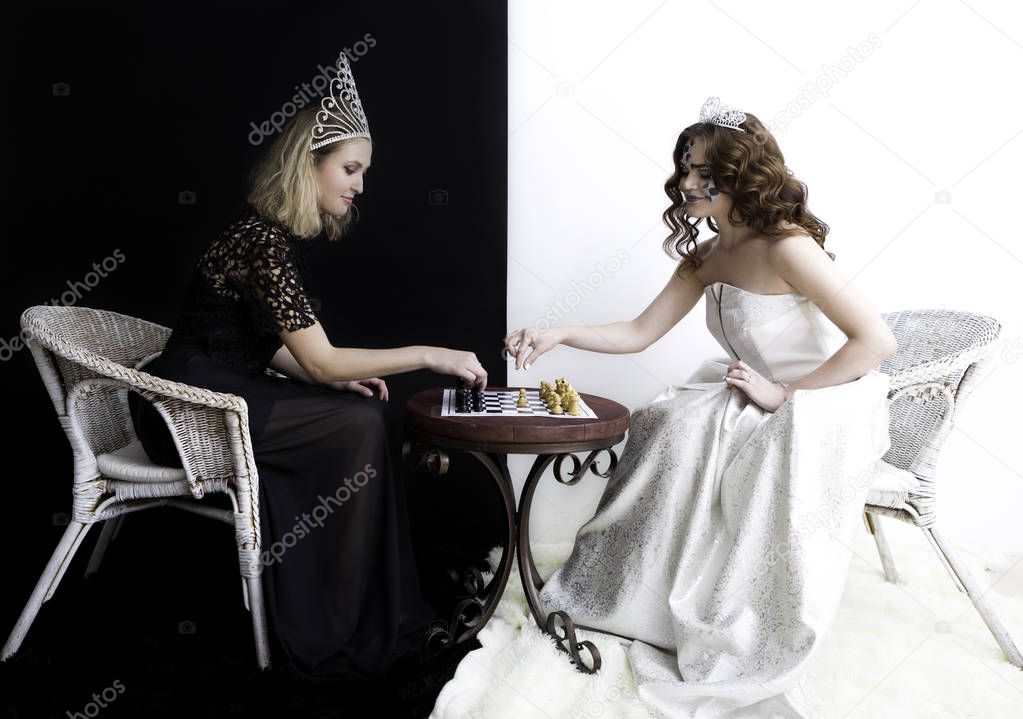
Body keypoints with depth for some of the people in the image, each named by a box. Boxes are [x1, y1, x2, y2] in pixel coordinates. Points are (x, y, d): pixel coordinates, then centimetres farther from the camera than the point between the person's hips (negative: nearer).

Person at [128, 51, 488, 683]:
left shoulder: (282, 235, 9)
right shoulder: (263, 239, -22)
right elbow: (320, 360, -24)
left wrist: (341, 378, -5)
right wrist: (431, 356, -21)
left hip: (226, 390, 9)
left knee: (363, 408, -3)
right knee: (358, 426, -18)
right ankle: (341, 636, -6)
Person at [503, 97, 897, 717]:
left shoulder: (786, 247, -23)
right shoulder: (706, 258, 2)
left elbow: (877, 340, -27)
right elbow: (640, 334, 4)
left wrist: (783, 393, -22)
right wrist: (559, 335, -9)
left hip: (828, 406, -7)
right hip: (761, 402, 7)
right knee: (667, 424, -12)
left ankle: (747, 650, -5)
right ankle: (652, 600, 1)